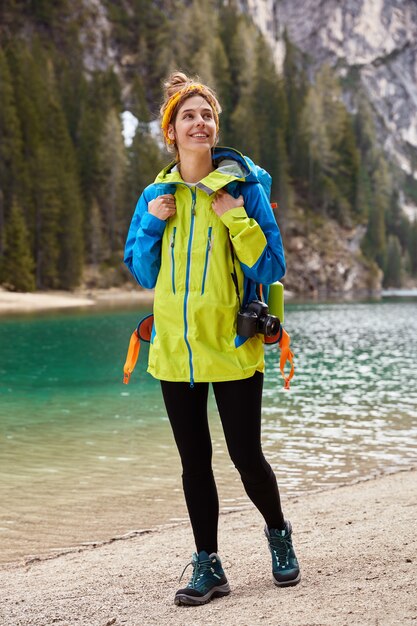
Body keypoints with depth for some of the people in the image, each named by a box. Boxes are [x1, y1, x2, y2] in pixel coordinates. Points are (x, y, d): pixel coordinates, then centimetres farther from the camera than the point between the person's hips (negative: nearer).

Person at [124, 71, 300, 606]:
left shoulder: (244, 188, -3)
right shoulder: (156, 195, 7)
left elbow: (271, 268, -6)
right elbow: (142, 273, 11)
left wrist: (237, 219, -17)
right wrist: (151, 225, -4)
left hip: (232, 346, -3)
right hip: (175, 349, 3)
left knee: (246, 456, 1)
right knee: (194, 461, 9)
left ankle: (278, 533, 31)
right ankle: (207, 567, 21)